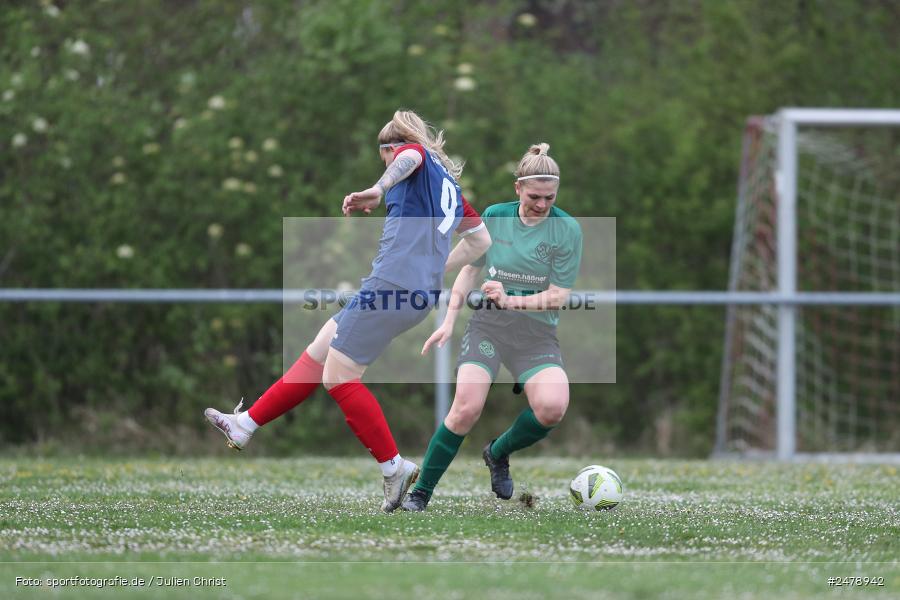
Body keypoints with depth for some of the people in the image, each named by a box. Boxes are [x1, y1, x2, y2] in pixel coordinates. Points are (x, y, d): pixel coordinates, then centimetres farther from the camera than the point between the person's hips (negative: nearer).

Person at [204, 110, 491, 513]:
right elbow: (481, 240, 31)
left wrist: (378, 189, -37)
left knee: (338, 374, -8)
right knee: (319, 353, 15)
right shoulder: (449, 184, 24)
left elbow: (410, 155, -26)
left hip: (394, 281, -10)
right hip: (420, 290, 10)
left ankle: (394, 468, -4)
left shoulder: (416, 158, 1)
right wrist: (434, 268, 32)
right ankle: (244, 426, 20)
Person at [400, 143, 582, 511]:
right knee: (467, 408, -21)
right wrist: (449, 320, 9)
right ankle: (421, 492, -5)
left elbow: (558, 295, -7)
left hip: (538, 332, -1)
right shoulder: (494, 217, 3)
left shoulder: (566, 229, -5)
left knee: (552, 407, -26)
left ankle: (499, 454, 6)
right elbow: (471, 269, 15)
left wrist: (511, 300, -19)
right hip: (489, 324, 1)